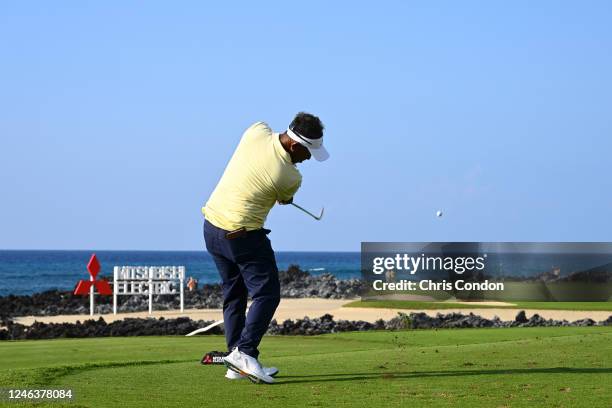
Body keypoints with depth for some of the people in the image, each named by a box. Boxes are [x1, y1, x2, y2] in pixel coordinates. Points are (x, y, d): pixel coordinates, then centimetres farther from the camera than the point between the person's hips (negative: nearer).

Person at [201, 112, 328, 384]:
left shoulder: (256, 132, -5)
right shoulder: (291, 177, -18)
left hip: (211, 226, 8)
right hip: (242, 235, -8)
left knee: (233, 295, 14)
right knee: (266, 294, -2)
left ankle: (236, 365, 14)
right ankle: (244, 353, -16)